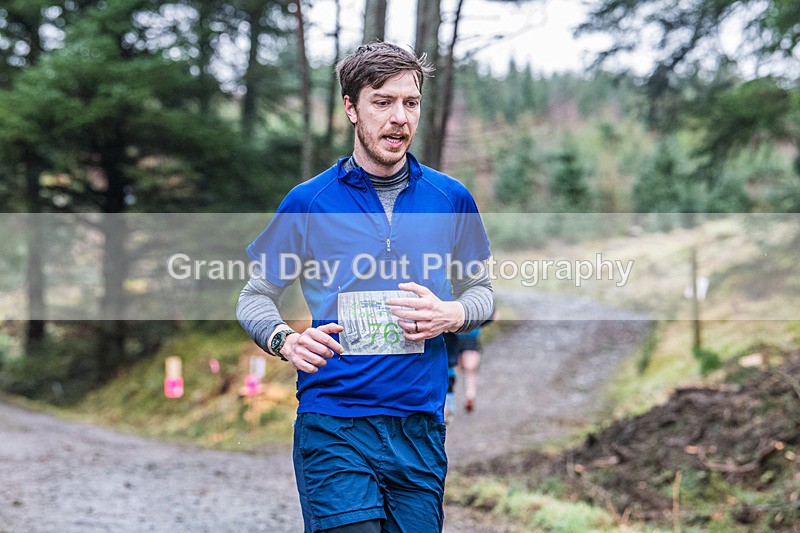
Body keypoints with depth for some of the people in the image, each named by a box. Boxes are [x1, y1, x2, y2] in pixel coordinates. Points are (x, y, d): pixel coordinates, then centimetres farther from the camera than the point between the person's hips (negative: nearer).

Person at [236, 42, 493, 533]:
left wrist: (450, 315, -6)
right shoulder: (308, 201, 1)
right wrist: (285, 341, -14)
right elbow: (255, 298, 7)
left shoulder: (450, 198, 7)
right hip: (332, 424, -3)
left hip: (421, 427, 3)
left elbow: (481, 291, 17)